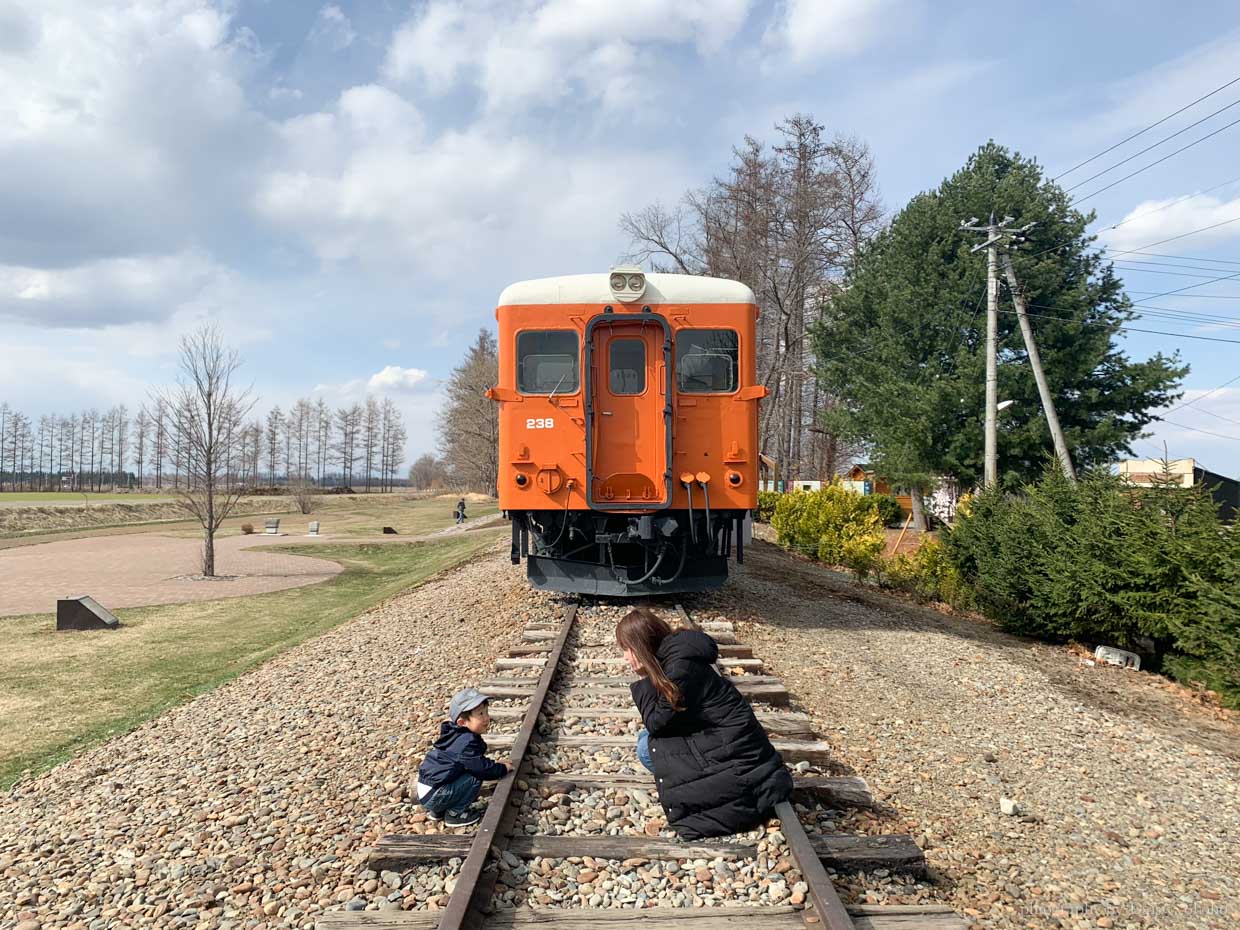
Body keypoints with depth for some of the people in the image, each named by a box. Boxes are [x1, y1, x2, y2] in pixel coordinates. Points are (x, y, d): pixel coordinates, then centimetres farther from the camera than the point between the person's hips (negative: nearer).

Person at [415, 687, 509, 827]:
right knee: (474, 778, -13)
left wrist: (495, 766, 14)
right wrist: (503, 769, -2)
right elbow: (482, 769, -18)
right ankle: (454, 814, 0)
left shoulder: (458, 735, 9)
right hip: (432, 795, -9)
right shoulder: (467, 742, -21)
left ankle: (438, 811, 20)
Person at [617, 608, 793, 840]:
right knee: (647, 741, 10)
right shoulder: (671, 657, 7)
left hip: (734, 750, -9)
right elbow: (662, 720, 14)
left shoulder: (680, 668, -22)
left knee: (648, 748, -10)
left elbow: (656, 722, -14)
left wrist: (643, 681, -8)